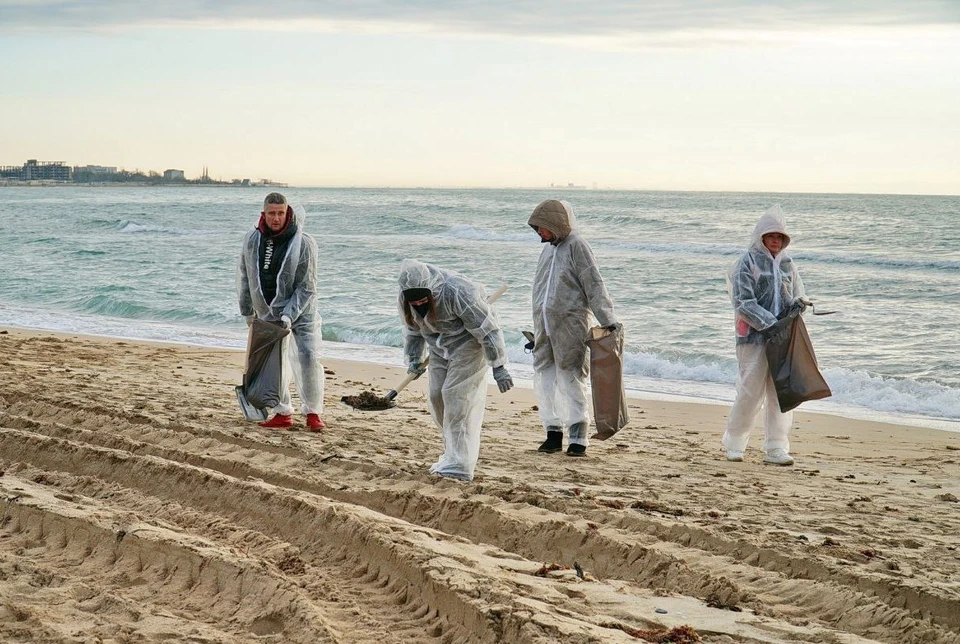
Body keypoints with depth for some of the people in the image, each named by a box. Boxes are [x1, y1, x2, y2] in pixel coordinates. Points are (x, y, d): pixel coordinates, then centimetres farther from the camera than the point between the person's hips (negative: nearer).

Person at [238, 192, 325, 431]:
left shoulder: (304, 243, -18)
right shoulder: (252, 240, -6)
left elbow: (307, 287, -17)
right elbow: (244, 277, 6)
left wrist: (289, 315, -25)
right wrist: (247, 311, 8)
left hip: (301, 312, -4)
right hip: (268, 313, 4)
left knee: (308, 358, -12)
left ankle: (313, 413, 0)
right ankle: (282, 413, 18)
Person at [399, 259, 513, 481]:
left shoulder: (457, 292, -33)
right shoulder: (405, 297, -12)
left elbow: (486, 329, -26)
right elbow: (412, 329, 10)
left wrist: (498, 366, -25)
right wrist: (414, 358, 1)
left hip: (468, 344, -7)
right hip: (440, 348, 7)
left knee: (457, 397, -16)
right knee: (437, 396, 5)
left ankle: (459, 465, -15)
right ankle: (453, 454, 22)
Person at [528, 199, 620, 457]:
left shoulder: (576, 246, -6)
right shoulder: (548, 249, 17)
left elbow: (594, 284, -11)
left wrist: (608, 319, -17)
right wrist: (536, 333, 25)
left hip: (570, 325, -7)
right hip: (544, 326, 7)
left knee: (570, 379, -5)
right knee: (544, 378, 6)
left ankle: (578, 438, -1)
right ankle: (553, 431, 16)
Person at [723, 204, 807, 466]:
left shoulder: (787, 264, 14)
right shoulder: (748, 263, -2)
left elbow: (797, 295, 20)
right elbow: (743, 301, -9)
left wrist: (797, 304, -5)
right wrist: (769, 323, -17)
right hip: (754, 336, -5)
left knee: (781, 391, 1)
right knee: (751, 390, -4)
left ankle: (776, 448, 6)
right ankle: (734, 443, 14)